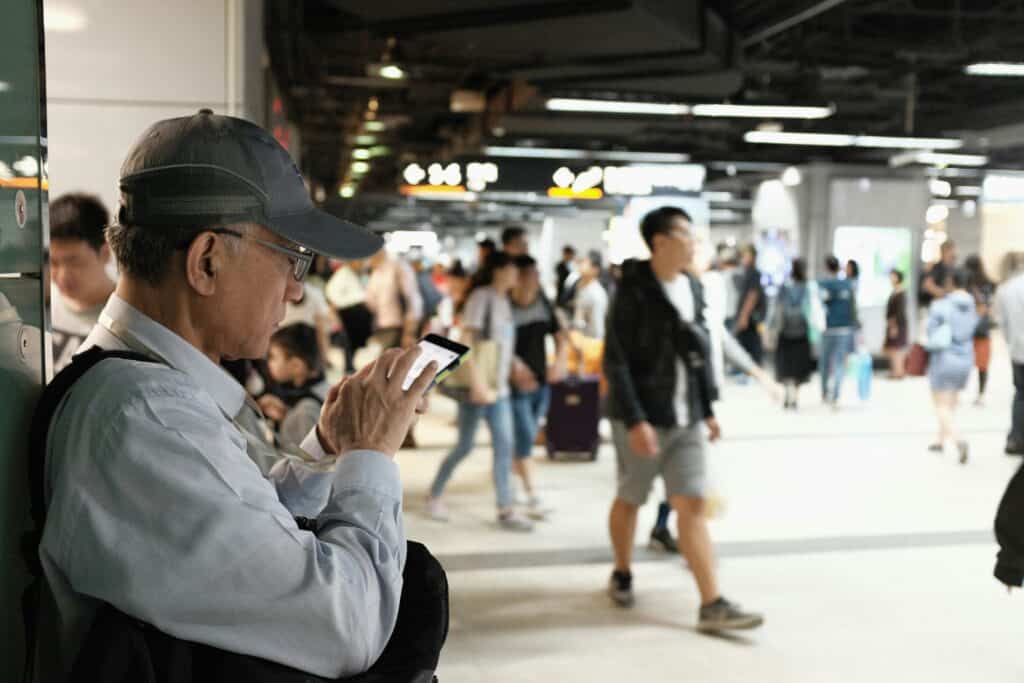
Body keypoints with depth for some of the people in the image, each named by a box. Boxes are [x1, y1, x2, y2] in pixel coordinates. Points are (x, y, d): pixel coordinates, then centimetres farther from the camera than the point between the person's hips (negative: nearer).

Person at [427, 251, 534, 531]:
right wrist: (477, 380, -25)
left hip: (499, 388, 7)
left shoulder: (503, 300, 11)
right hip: (475, 386, -7)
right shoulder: (481, 297, -12)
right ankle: (435, 495, 21)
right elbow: (465, 341, -20)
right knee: (464, 447, 2)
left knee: (504, 447, 3)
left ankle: (506, 510, 6)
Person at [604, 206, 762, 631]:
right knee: (630, 499, 11)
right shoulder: (634, 292, -12)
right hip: (642, 419, -5)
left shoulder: (689, 289, 9)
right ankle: (622, 575, 35)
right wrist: (634, 420, -22)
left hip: (685, 420, 5)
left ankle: (712, 605, -2)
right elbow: (615, 361, -16)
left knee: (692, 505, 0)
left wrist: (708, 409, 14)